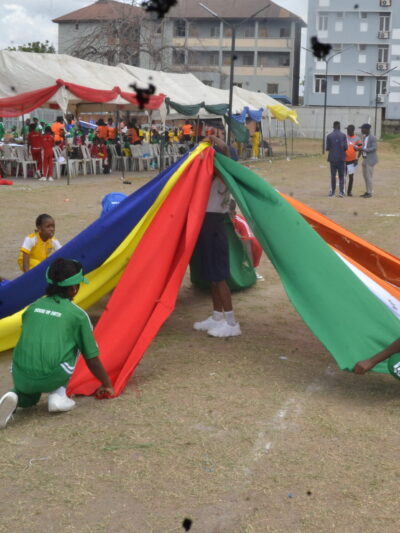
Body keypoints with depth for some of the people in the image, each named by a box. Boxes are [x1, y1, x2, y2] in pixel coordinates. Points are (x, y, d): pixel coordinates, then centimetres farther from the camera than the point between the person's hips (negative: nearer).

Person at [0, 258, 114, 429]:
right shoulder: (77, 314, 5)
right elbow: (92, 359, 11)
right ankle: (58, 394, 14)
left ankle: (14, 398, 0)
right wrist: (107, 385, 28)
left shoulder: (33, 307, 17)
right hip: (51, 377, -3)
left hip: (21, 376, 3)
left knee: (29, 399, 37)